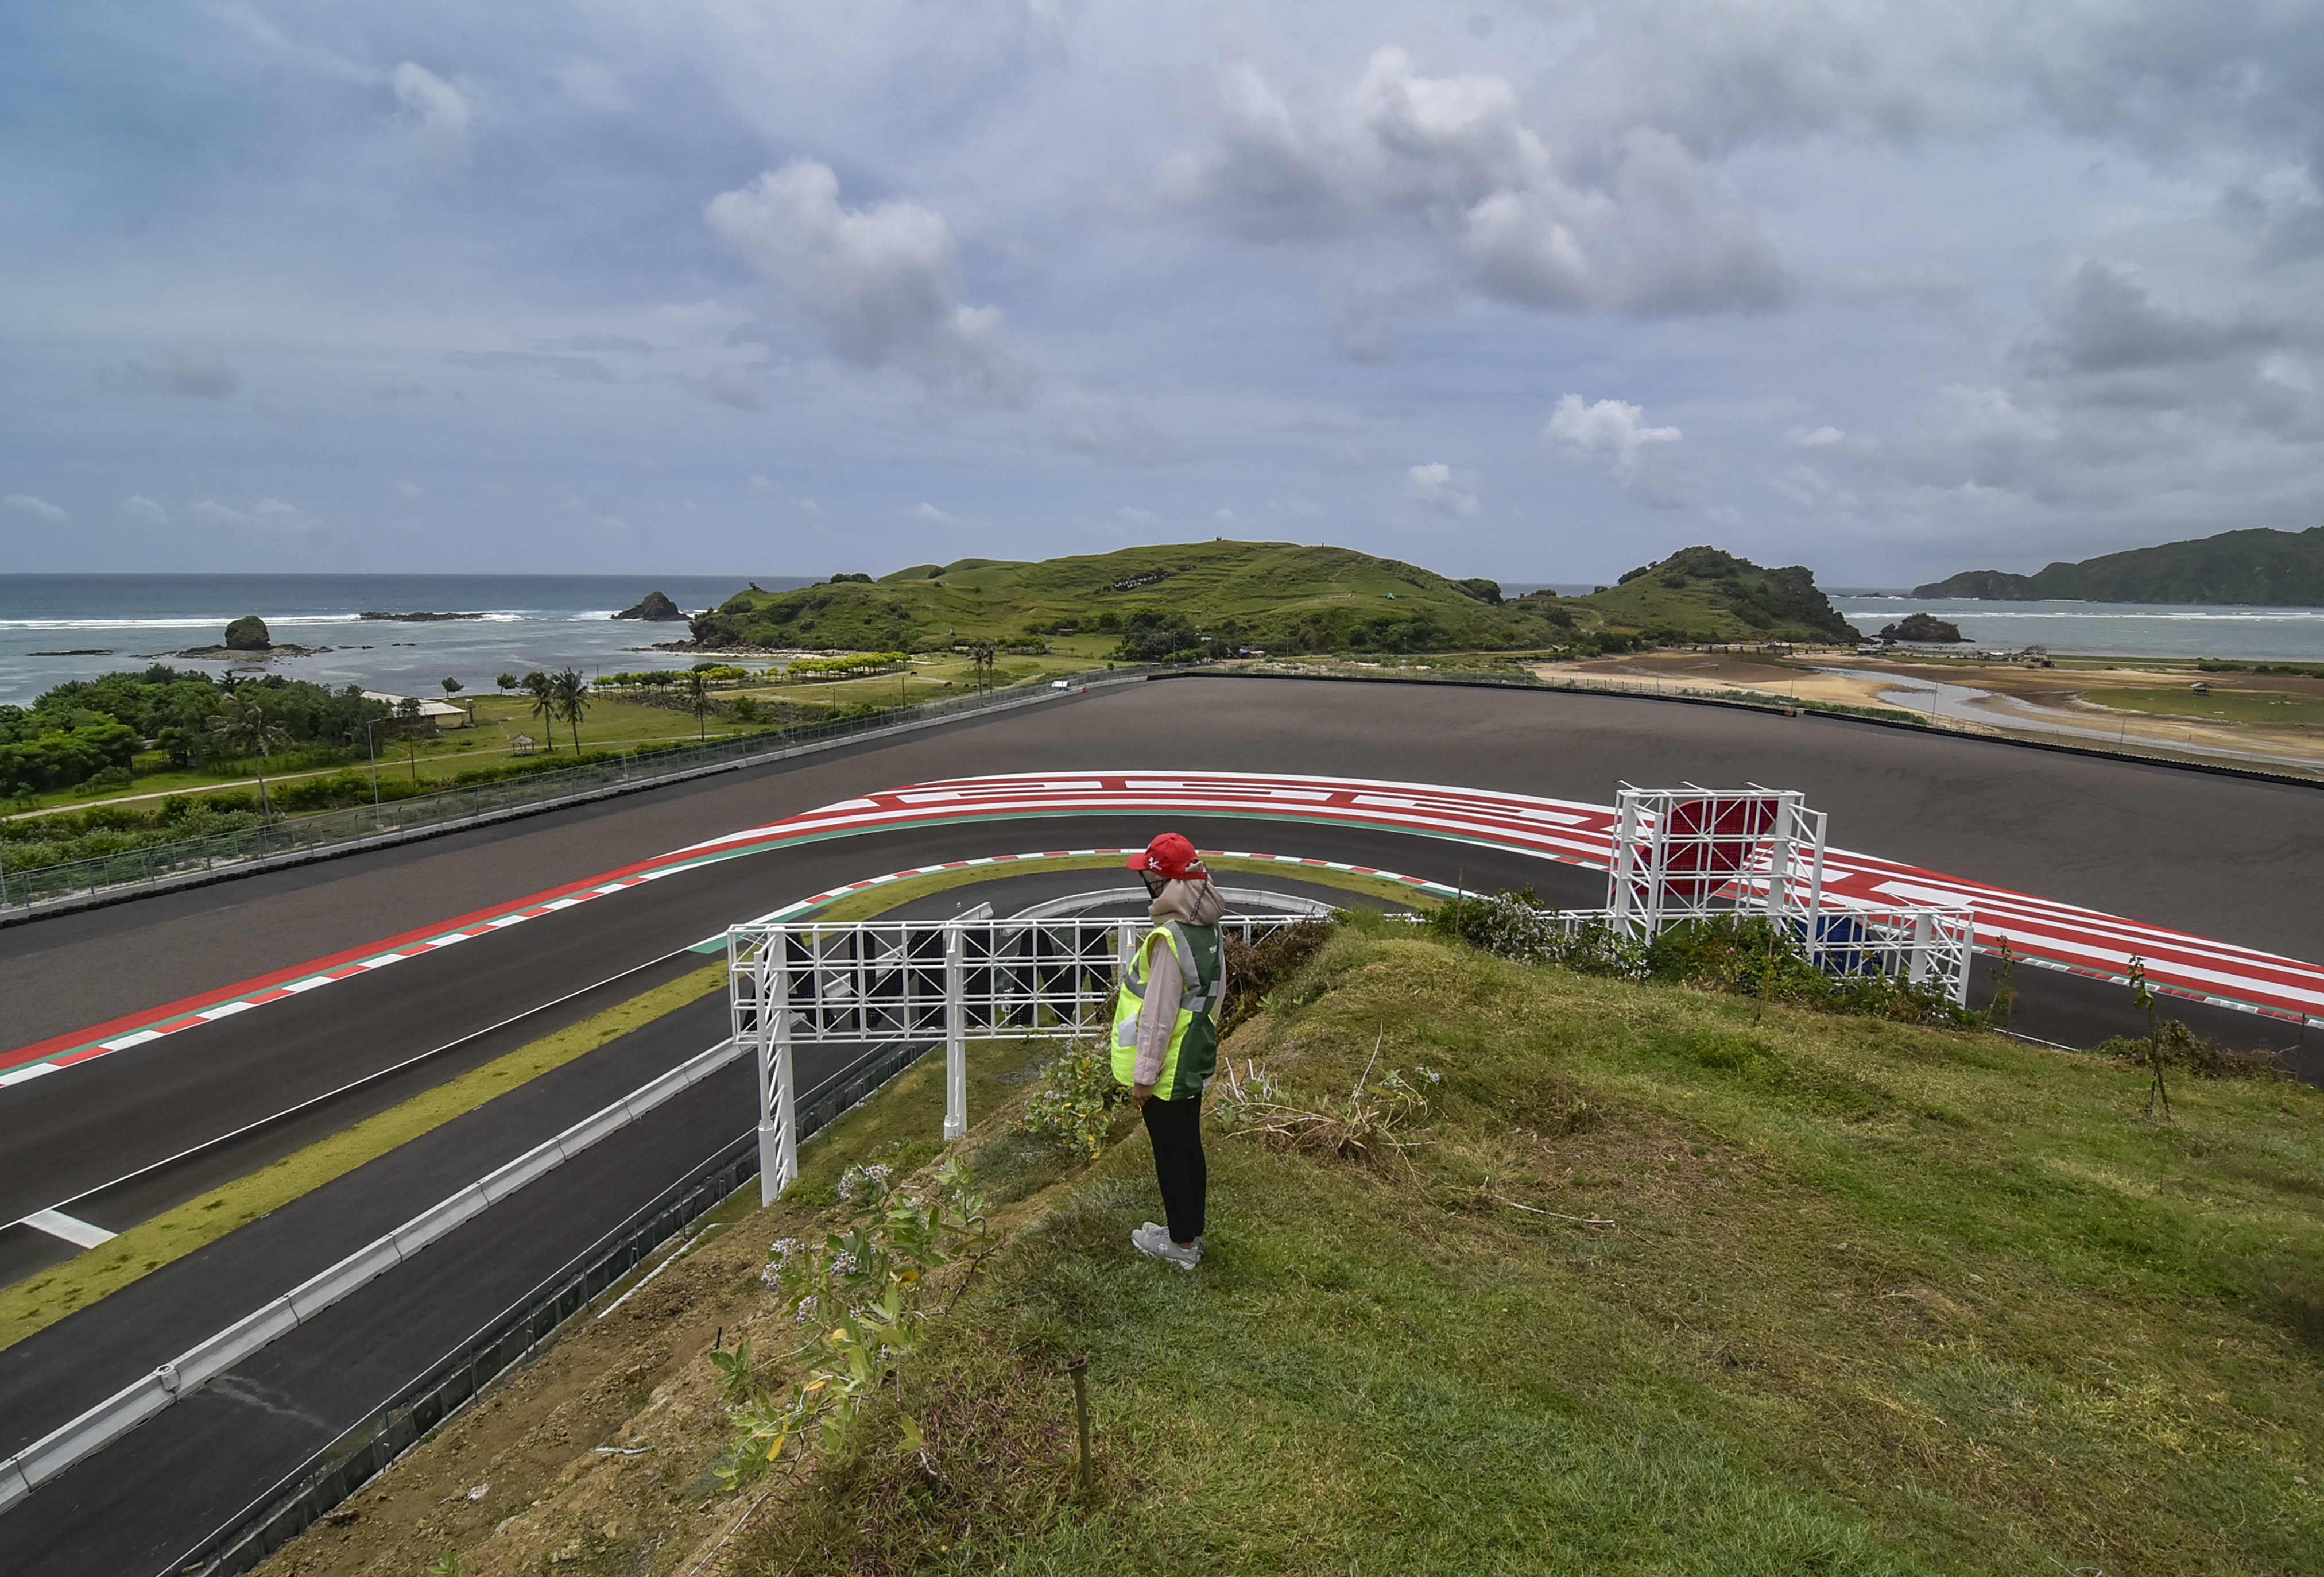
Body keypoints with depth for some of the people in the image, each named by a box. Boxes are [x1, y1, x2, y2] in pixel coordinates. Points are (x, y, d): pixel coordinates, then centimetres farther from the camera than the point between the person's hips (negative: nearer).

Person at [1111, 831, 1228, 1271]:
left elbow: (1159, 1014, -24)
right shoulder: (1209, 929, 2)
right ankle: (1191, 1231, 34)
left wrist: (1144, 1075, -17)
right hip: (1196, 1062, 9)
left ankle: (1181, 1244, 20)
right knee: (1190, 1148, 19)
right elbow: (1215, 994, 13)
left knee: (1171, 1155, 7)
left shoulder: (1169, 938, -26)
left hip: (1167, 1069, -9)